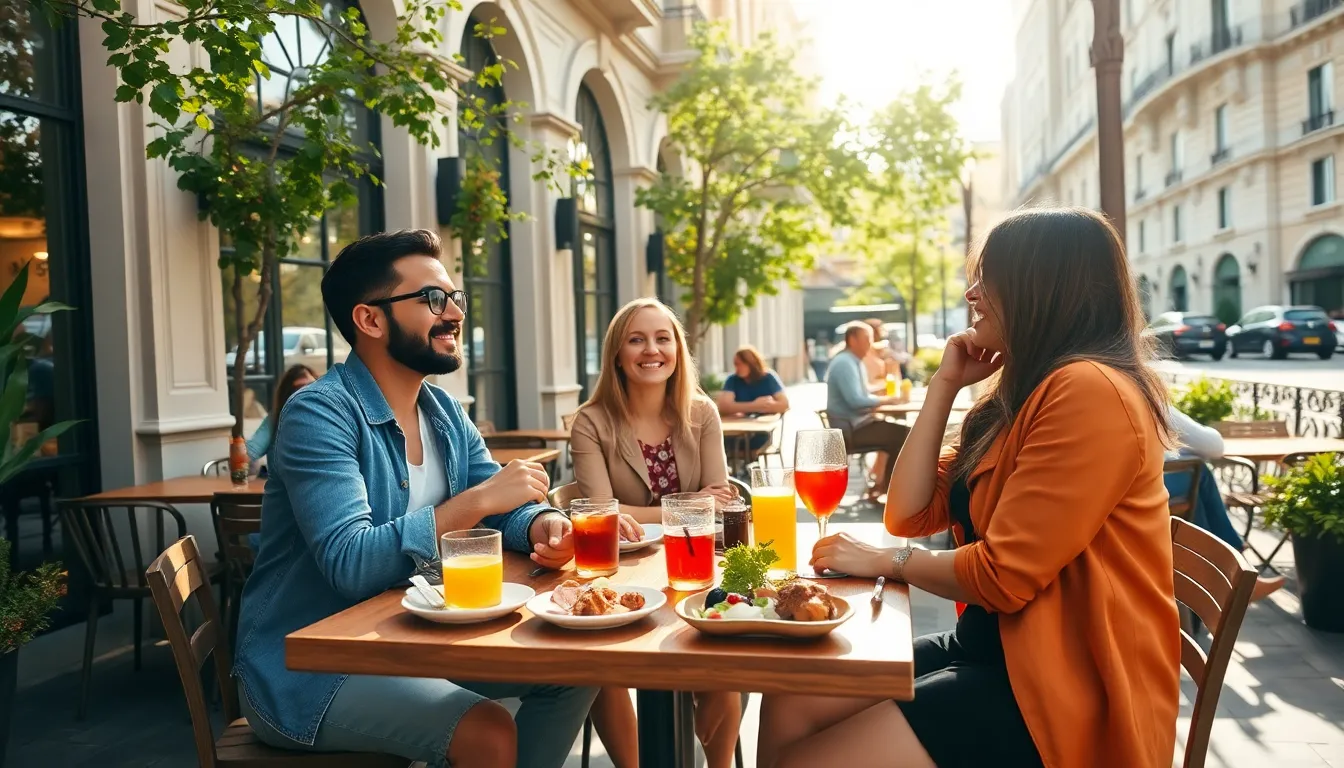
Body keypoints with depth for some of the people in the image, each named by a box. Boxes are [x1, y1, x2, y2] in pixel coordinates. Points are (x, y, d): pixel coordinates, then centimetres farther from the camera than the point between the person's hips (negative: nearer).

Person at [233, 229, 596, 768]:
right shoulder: (320, 414, -20)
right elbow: (350, 564, -30)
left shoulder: (445, 414, 5)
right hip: (305, 666, -7)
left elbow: (506, 507, 4)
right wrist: (477, 500, -31)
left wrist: (542, 526, -19)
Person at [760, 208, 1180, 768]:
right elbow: (911, 515, 7)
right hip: (996, 651, 9)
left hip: (1065, 689, -9)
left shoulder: (1089, 391, -20)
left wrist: (886, 562, -5)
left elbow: (1004, 575, -21)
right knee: (788, 708, -3)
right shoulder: (1022, 392, 12)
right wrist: (944, 385, 3)